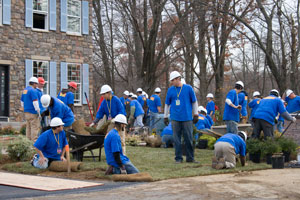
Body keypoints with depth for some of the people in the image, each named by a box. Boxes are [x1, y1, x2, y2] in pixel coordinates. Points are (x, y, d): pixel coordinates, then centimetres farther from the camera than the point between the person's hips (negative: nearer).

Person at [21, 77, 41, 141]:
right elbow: (35, 102, -17)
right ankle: (34, 141, -9)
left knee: (28, 126, 12)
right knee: (35, 126, -7)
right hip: (33, 112, -9)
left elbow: (22, 101, 23)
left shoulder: (25, 90, 15)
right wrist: (39, 111, -12)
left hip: (26, 112, 9)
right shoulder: (33, 91, -13)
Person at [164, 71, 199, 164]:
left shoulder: (188, 88, 2)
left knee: (189, 139, 2)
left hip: (187, 118, -1)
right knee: (177, 139, 3)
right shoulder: (170, 90, 6)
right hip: (175, 118, 1)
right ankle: (178, 158, 11)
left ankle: (190, 158, 12)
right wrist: (165, 117, 12)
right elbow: (167, 104, 13)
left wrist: (195, 115, 6)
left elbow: (194, 102, 9)